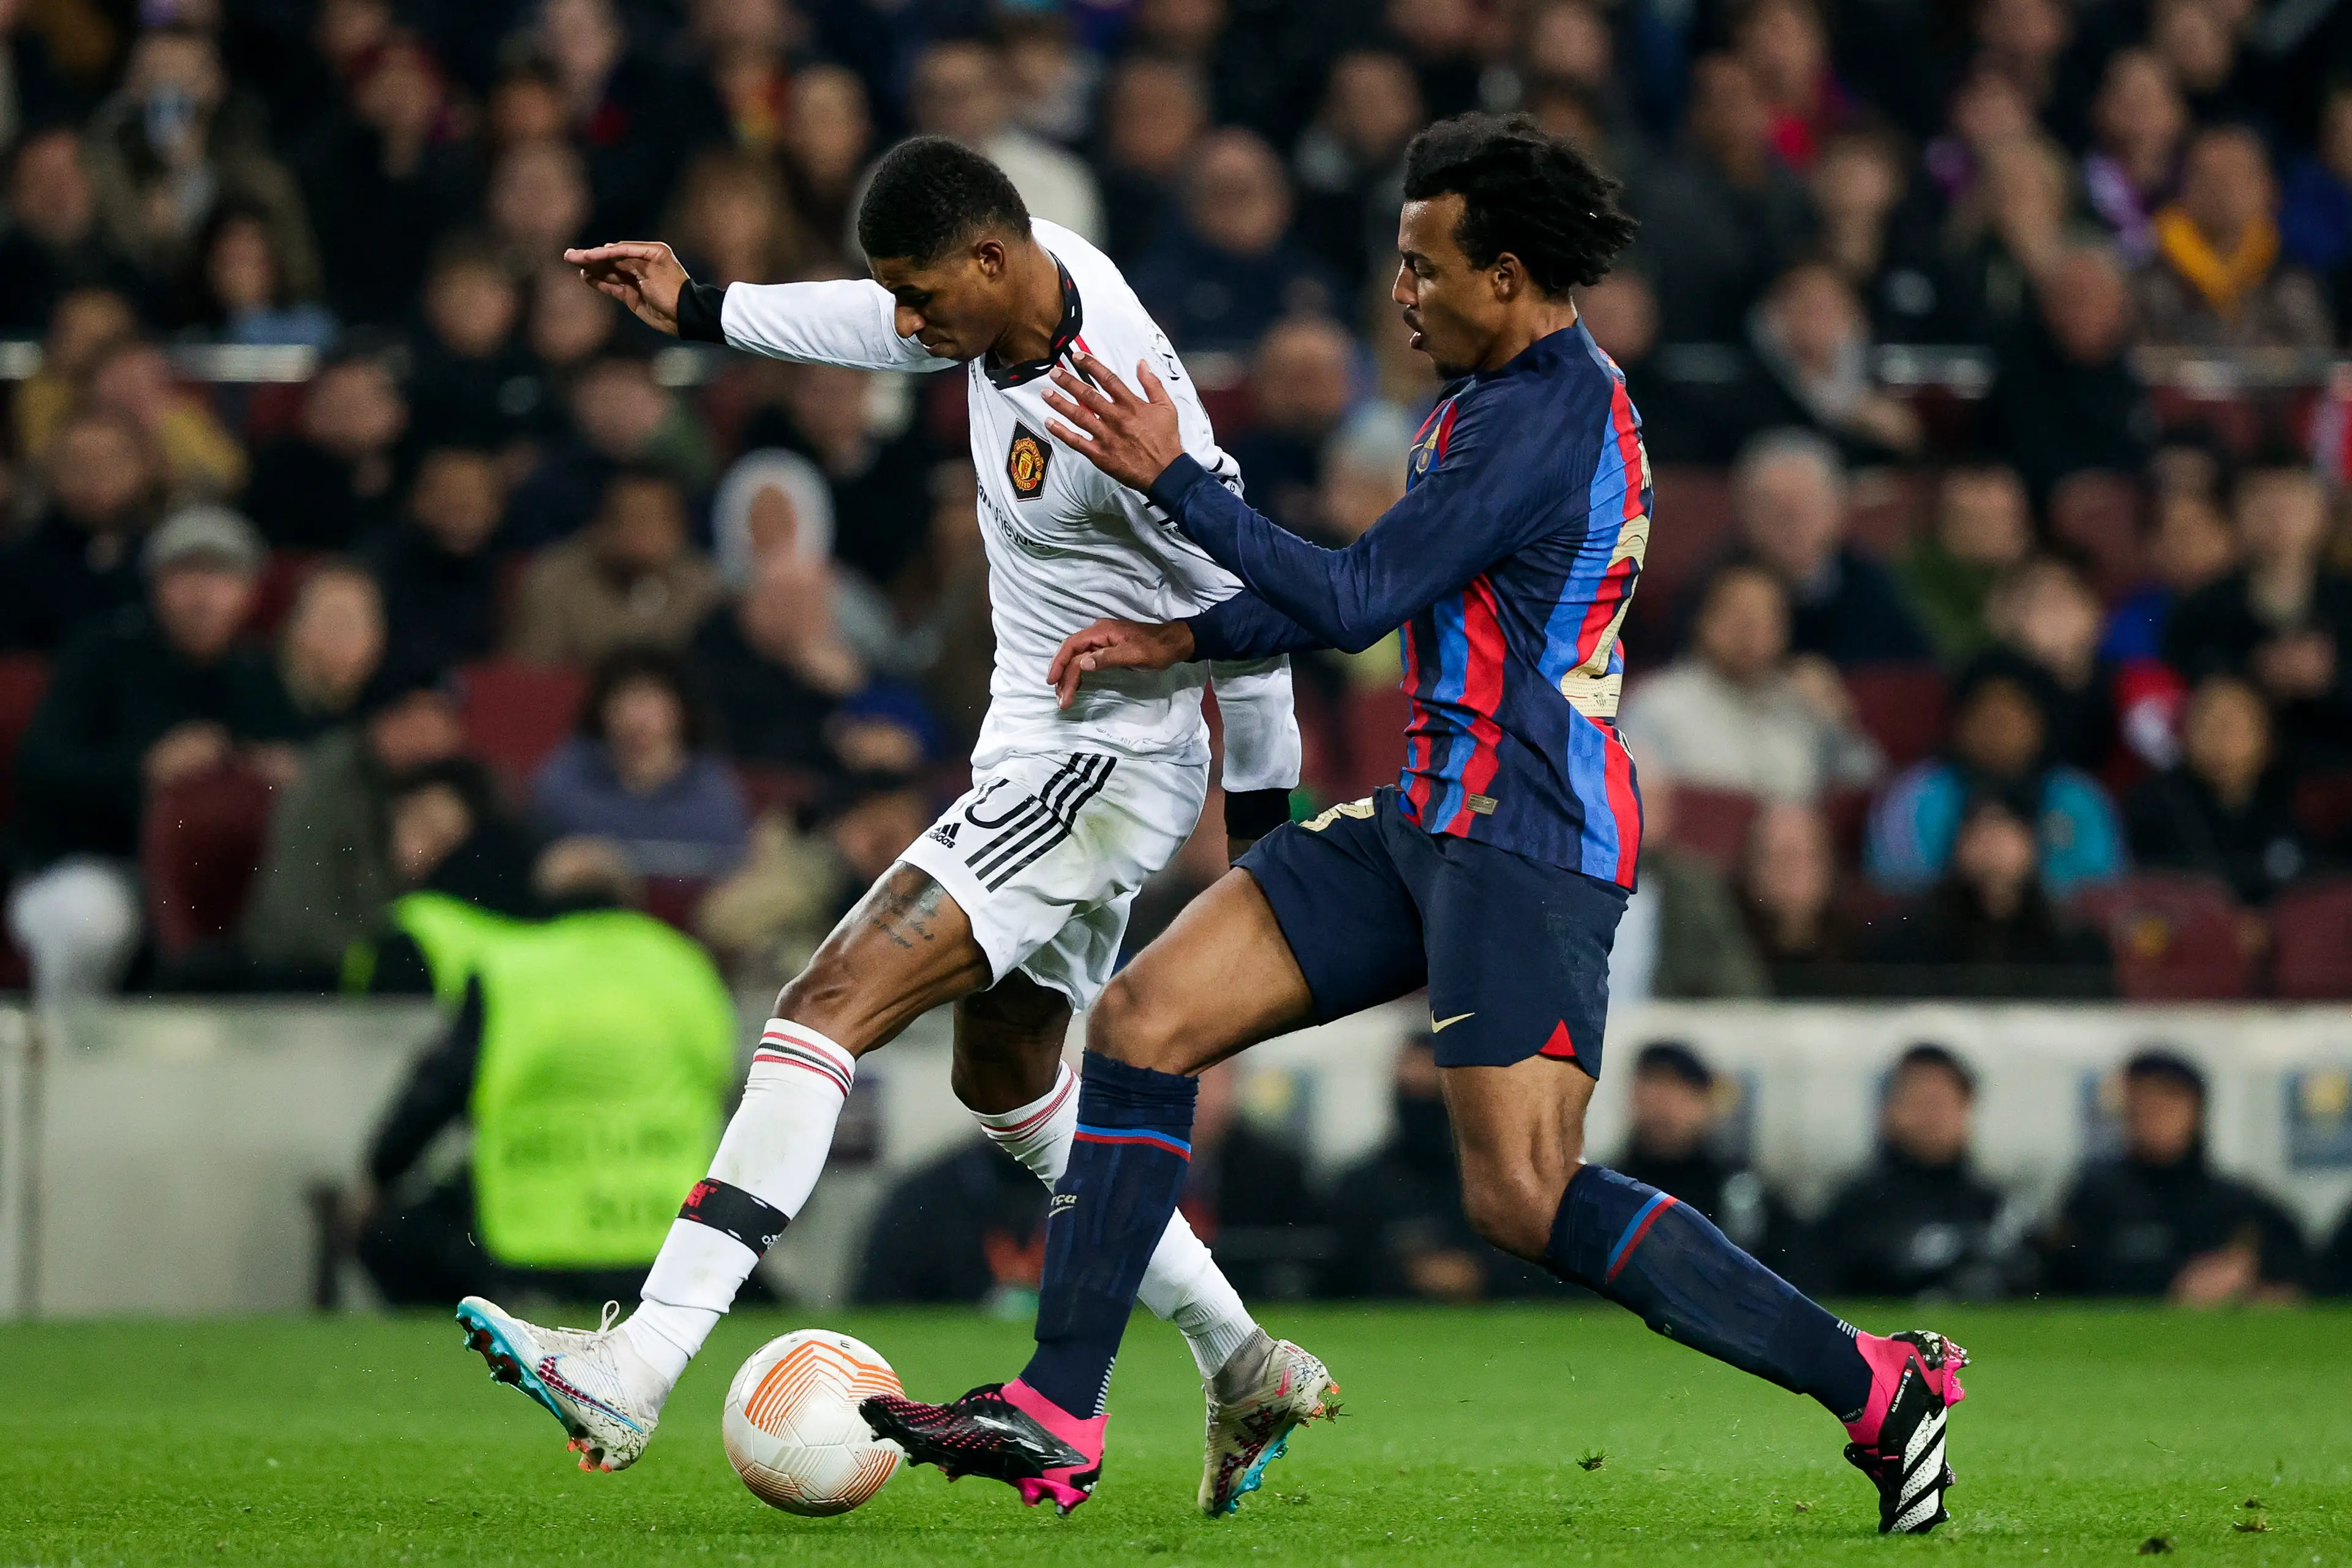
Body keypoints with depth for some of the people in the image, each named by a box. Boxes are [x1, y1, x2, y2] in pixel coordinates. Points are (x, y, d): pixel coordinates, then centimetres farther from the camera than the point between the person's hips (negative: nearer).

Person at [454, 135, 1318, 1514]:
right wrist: (699, 310, 22)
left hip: (1102, 773, -11)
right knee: (1009, 1080, 22)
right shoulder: (1027, 277, -2)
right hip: (1039, 754, 11)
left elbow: (1246, 608, -18)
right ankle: (1248, 1370, 28)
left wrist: (1265, 826, -8)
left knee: (829, 1011, -19)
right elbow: (887, 327, 22)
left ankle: (637, 1372, -26)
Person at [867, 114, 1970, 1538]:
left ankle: (1876, 1387, -9)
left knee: (1524, 1198, -17)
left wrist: (1171, 476, -11)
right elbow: (1382, 595, 24)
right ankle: (1056, 1418, 4)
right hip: (1438, 817, 10)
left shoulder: (1538, 420, -17)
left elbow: (1354, 603, -17)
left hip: (1527, 834, -10)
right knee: (1145, 1019, 4)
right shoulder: (1519, 394, 16)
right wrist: (1182, 642, 19)